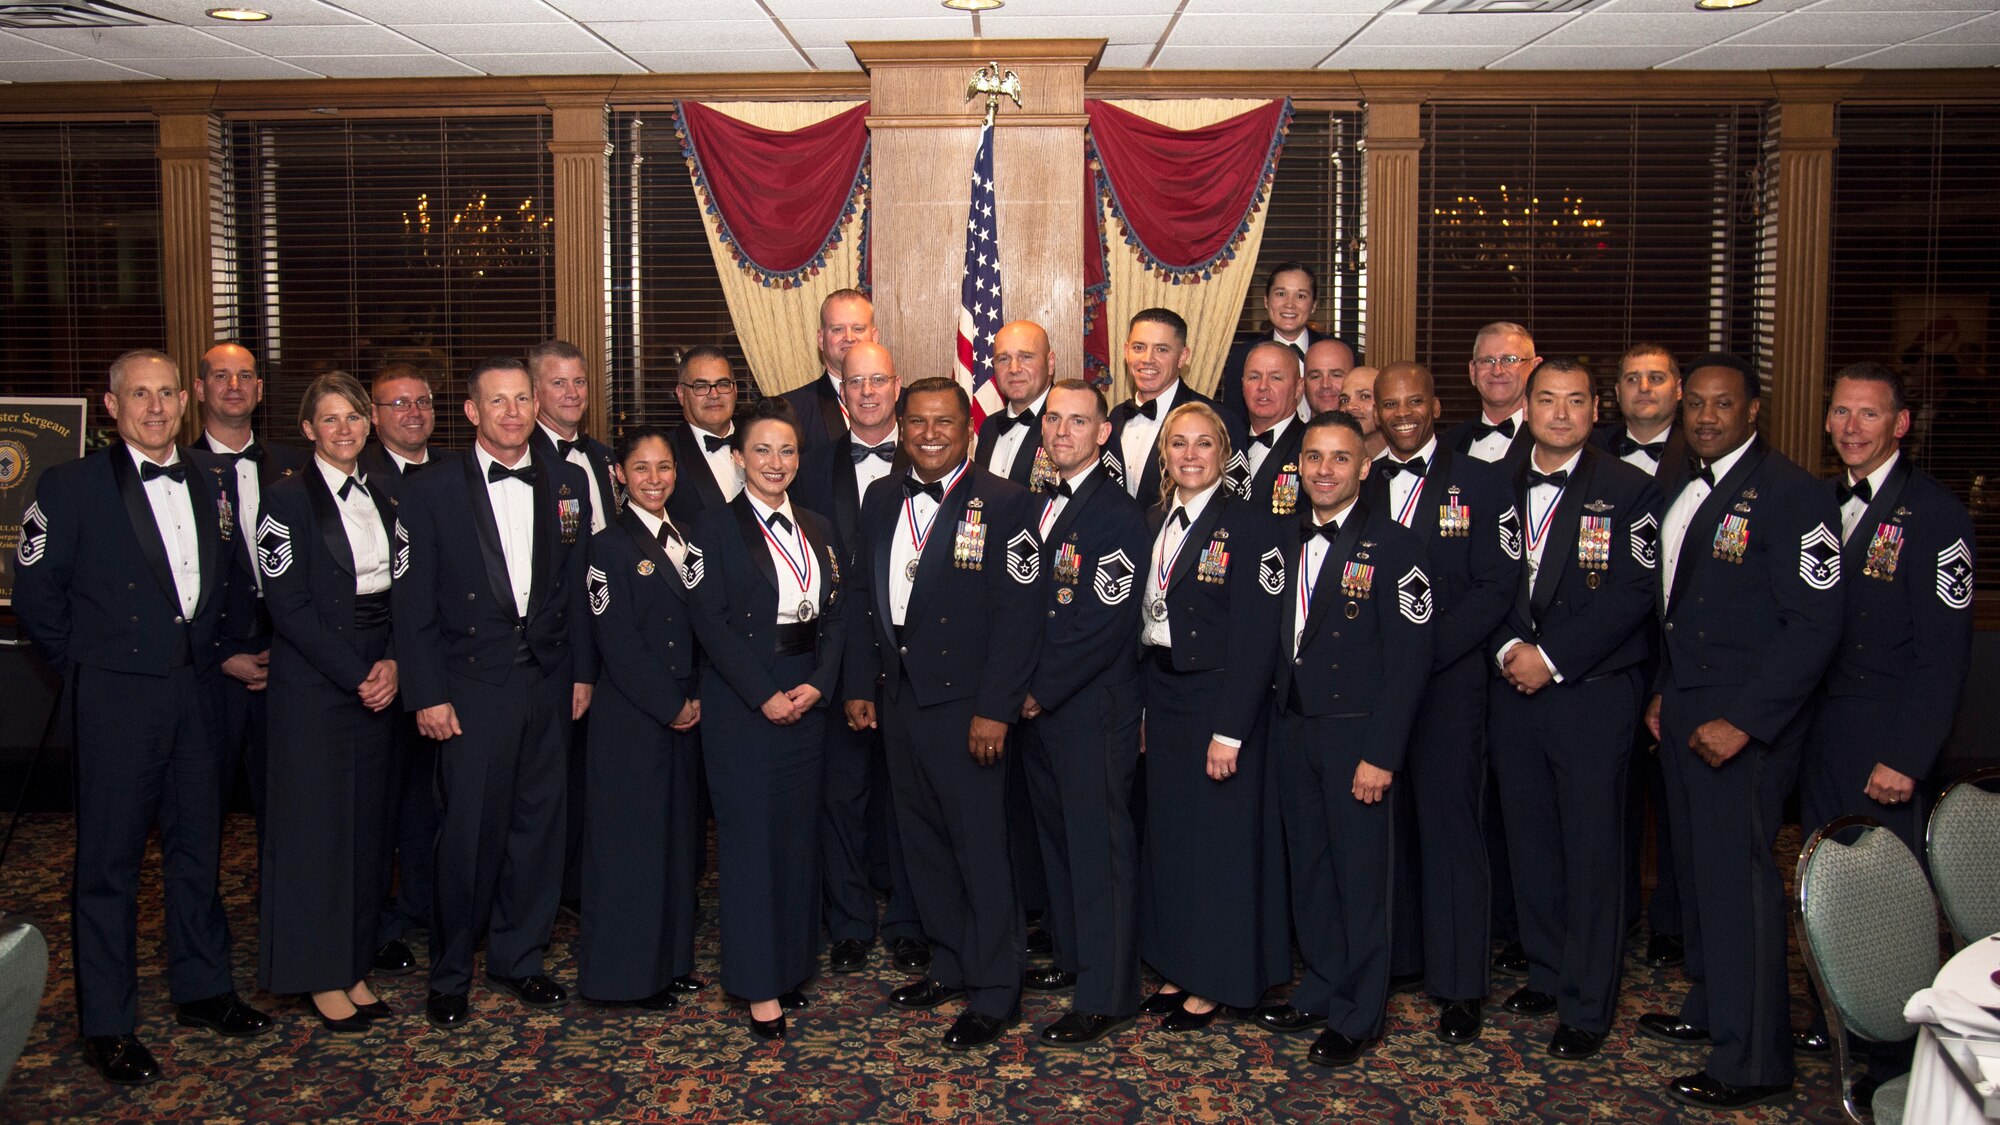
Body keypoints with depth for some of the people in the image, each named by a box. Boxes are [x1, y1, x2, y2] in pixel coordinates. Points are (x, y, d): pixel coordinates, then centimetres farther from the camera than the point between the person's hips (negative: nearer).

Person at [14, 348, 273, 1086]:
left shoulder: (213, 484, 9)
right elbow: (36, 596, -4)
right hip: (117, 698, -5)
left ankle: (201, 990, 28)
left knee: (198, 845, 14)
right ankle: (106, 1025, 13)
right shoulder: (70, 487, -6)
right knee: (110, 859, 2)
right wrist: (87, 668, -2)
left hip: (198, 687, 5)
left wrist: (220, 648, 10)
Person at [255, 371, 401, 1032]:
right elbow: (288, 606, -13)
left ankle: (355, 967, 19)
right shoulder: (289, 500, -7)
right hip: (313, 687, -6)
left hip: (375, 684, 6)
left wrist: (392, 664, -5)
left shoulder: (381, 500, 12)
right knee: (316, 824, 0)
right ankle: (320, 977, 12)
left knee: (368, 823, 9)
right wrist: (356, 675, -13)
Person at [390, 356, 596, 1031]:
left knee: (538, 823, 10)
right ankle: (450, 975, 17)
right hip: (472, 686, -3)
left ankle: (518, 958, 25)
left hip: (548, 683, 3)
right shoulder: (432, 489, -2)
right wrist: (427, 694, -8)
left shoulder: (567, 484, 8)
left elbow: (579, 587, 9)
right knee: (469, 832, -1)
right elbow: (412, 601, -4)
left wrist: (582, 671, 6)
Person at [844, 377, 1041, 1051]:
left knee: (980, 848, -1)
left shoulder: (1002, 502, -9)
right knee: (924, 843, 15)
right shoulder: (881, 500, 10)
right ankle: (950, 966, 31)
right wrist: (859, 685, 10)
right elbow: (863, 595, 15)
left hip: (964, 702, -6)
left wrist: (995, 710, -17)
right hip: (900, 698, 6)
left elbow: (1018, 614, -13)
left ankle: (995, 994, 11)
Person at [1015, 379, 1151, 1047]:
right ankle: (1074, 958, 33)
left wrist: (1041, 692, -13)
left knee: (1099, 846, -2)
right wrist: (1023, 688, 7)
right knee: (1059, 835, 18)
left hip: (1093, 708, -8)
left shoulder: (1117, 514, -14)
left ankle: (1106, 997, 6)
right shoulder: (1039, 505, 12)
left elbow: (1103, 625, -19)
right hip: (1039, 704, 8)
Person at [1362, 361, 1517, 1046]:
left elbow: (1496, 586, -5)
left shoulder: (1479, 482, 2)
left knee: (1449, 822, -1)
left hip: (1448, 677, -3)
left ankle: (1459, 985, 7)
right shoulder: (1357, 483, 11)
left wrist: (1424, 652, -13)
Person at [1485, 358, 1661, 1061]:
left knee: (1591, 850, 0)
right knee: (1530, 842, 12)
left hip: (1592, 693, -4)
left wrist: (1552, 657, -14)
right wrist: (1508, 648, -7)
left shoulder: (1628, 490, -3)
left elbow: (1633, 592, -11)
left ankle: (1587, 1005, 11)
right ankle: (1546, 973, 29)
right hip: (1515, 688, 4)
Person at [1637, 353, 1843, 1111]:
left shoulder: (1789, 493, -14)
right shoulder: (1686, 491, 12)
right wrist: (1663, 691, 15)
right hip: (1684, 710, 8)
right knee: (1699, 868, 15)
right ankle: (1710, 1011, 31)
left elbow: (1814, 627, -18)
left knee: (1738, 878, -4)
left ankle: (1752, 1062, 7)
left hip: (1745, 722, -8)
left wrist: (1743, 721, -20)